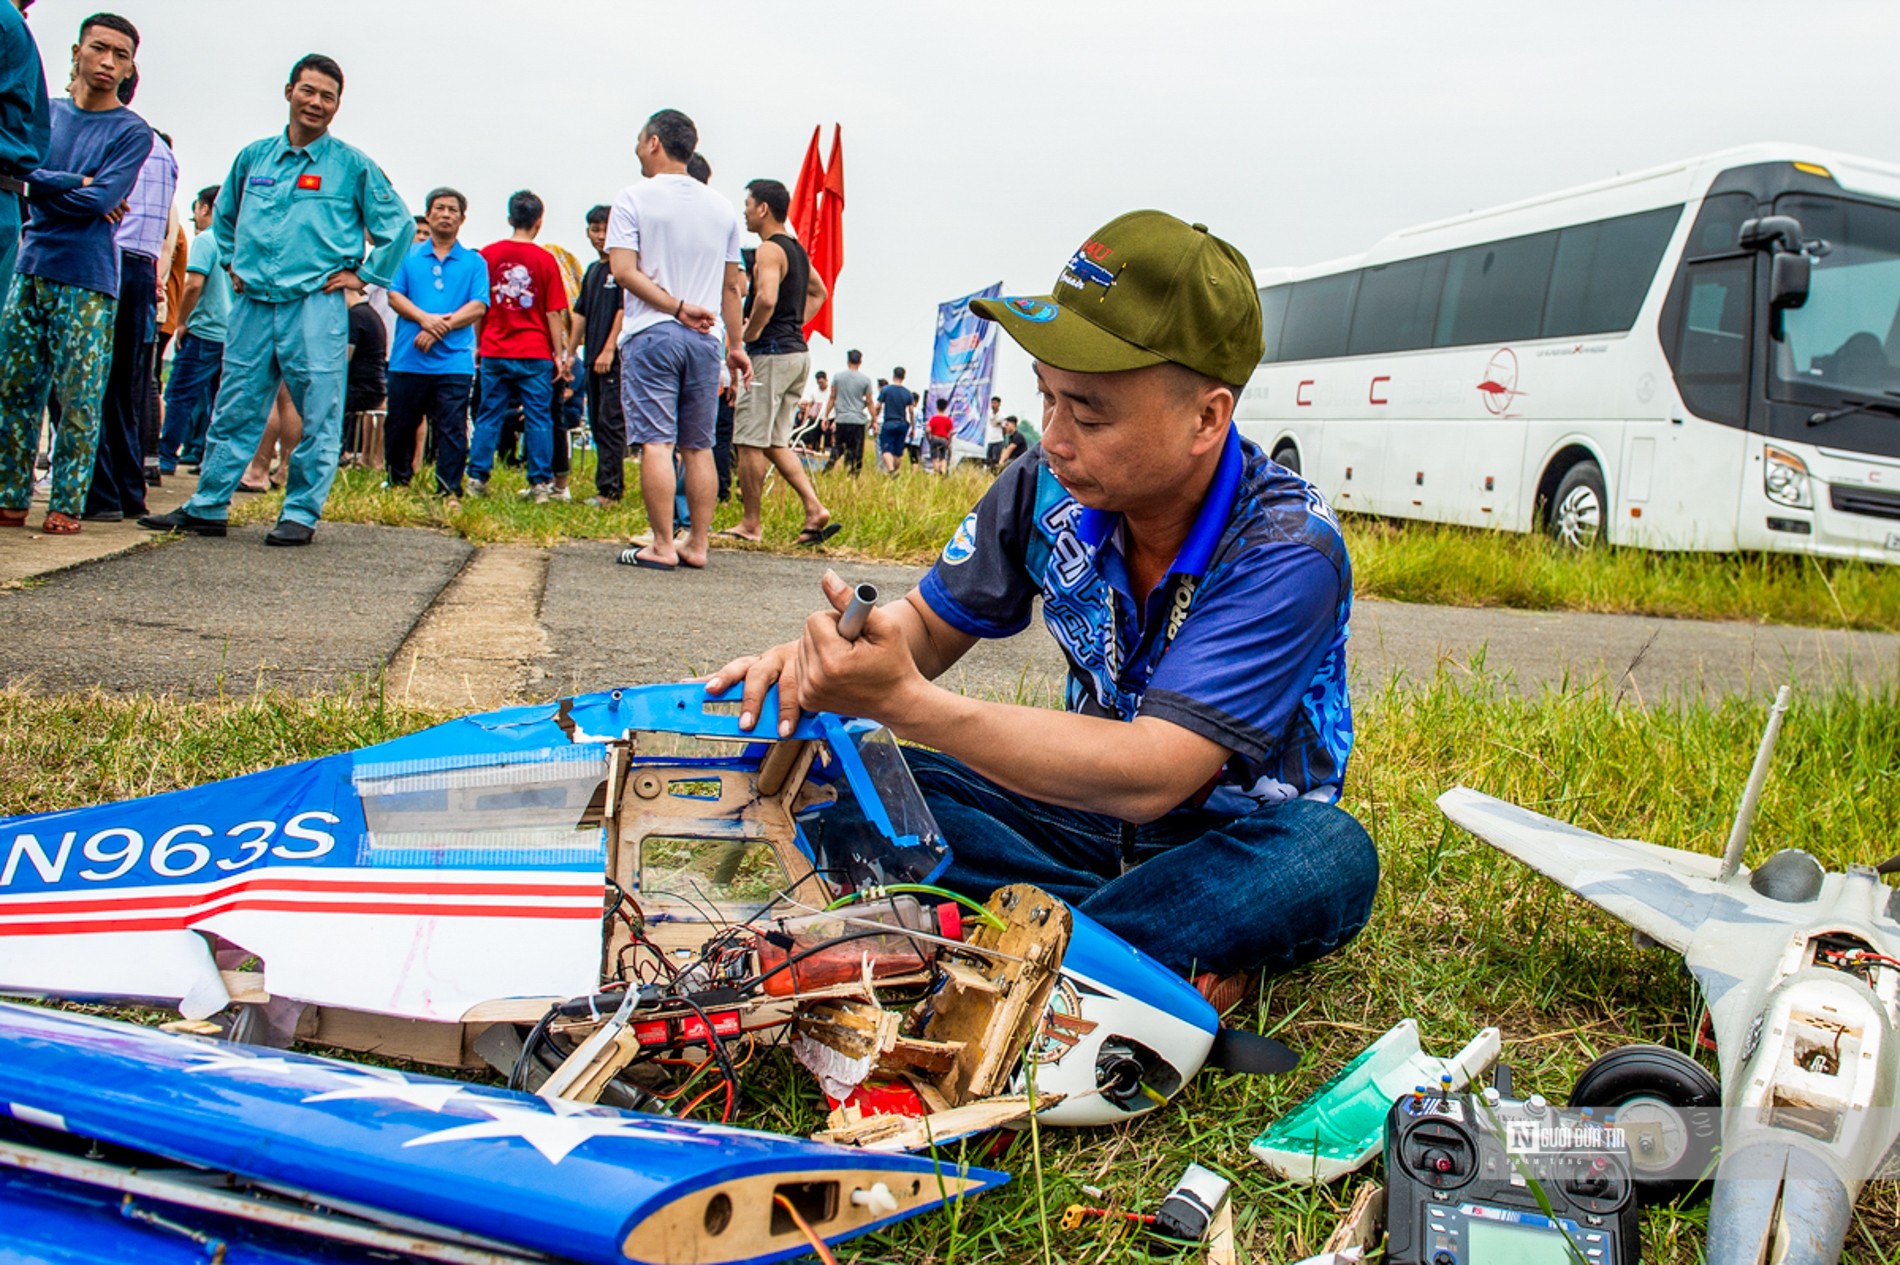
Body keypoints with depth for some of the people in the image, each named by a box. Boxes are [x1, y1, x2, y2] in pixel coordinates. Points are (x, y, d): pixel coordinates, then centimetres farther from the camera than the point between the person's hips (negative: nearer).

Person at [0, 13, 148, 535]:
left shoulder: (133, 133, 3)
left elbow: (100, 199, -9)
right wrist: (77, 187, -10)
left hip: (87, 280, -4)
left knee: (78, 399, -3)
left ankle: (66, 505, 3)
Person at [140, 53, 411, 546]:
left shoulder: (353, 165, 1)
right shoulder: (254, 156, 13)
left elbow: (397, 226, 5)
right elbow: (224, 215, 29)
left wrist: (363, 275, 0)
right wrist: (233, 262, 18)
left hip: (315, 305, -4)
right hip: (252, 303, 4)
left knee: (317, 416, -2)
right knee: (234, 411, 8)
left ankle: (301, 514, 6)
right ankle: (207, 508, 14)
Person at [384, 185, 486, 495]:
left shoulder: (474, 262, 9)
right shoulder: (408, 256, 13)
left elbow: (478, 306, -1)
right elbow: (394, 295, 5)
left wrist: (442, 326, -14)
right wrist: (424, 318, -13)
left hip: (454, 361, -2)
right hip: (408, 358, 2)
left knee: (452, 430, -5)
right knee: (399, 426, 8)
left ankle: (449, 490, -1)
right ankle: (396, 484, 22)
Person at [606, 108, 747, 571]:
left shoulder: (635, 198, -2)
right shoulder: (721, 206, 12)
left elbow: (623, 270, -12)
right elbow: (732, 285, 15)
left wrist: (676, 307, -10)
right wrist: (736, 345, 18)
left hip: (651, 334, -4)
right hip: (705, 340, 5)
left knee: (656, 442, -5)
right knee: (699, 446, 8)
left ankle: (662, 546, -7)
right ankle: (697, 544, 9)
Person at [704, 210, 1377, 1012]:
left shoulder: (1289, 549, -27)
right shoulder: (1049, 488, -12)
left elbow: (1149, 777, -35)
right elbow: (932, 621, 2)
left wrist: (908, 701, -41)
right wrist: (822, 656, -22)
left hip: (1230, 843, -4)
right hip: (1087, 815, 4)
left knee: (1325, 858, -38)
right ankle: (1176, 950, -19)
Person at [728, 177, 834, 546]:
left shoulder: (769, 250, -13)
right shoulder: (796, 249, 16)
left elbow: (766, 298, -29)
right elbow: (818, 293, 31)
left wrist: (750, 334, -13)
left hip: (772, 353, -9)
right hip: (798, 352, 9)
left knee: (748, 441, -2)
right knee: (775, 442, 13)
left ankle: (750, 524, 3)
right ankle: (814, 509, 3)